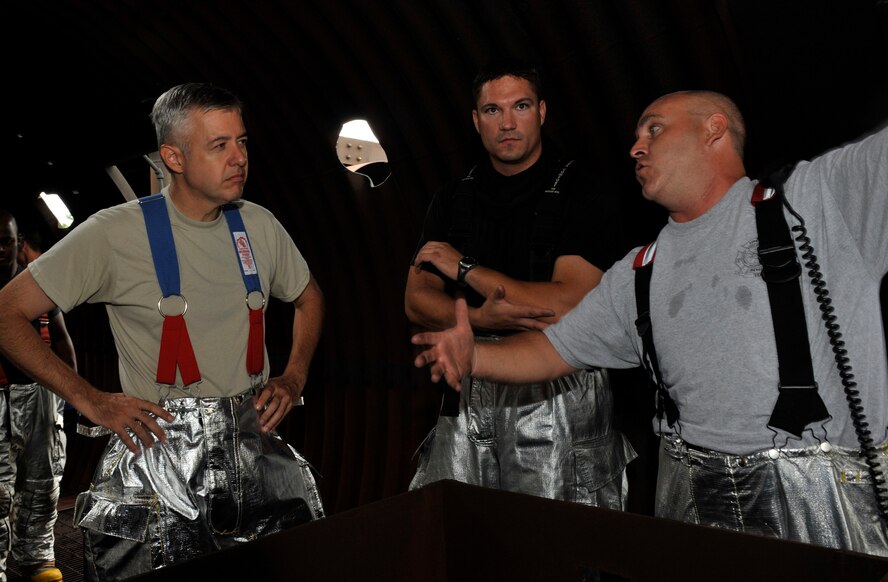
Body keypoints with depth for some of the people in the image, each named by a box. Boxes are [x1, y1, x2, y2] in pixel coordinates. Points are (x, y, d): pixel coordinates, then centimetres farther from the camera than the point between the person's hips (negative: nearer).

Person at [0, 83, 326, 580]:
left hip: (256, 443, 4)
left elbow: (309, 297, 21)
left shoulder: (258, 225, 4)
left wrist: (294, 377, 7)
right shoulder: (115, 233, -10)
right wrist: (90, 401, -11)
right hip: (158, 446, -4)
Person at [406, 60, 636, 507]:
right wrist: (483, 319, -17)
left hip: (559, 393, -4)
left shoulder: (581, 197, -6)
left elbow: (568, 306, -18)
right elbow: (417, 301, 4)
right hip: (470, 398, 4)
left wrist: (465, 268, -11)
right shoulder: (453, 199, 9)